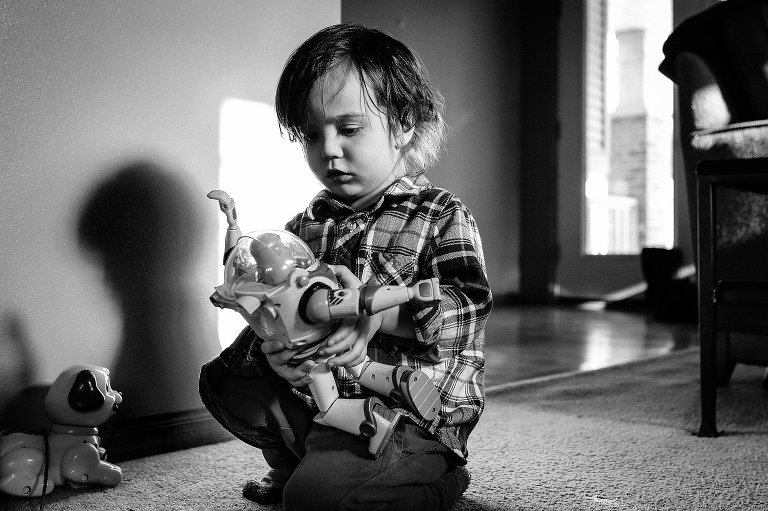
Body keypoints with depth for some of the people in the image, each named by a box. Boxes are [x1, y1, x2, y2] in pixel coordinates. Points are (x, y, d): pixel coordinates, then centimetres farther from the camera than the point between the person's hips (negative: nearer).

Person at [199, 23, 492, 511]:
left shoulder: (442, 215, -6)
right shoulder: (306, 224, 9)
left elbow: (469, 306, -20)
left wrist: (377, 311, -32)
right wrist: (270, 350, -18)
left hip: (415, 413, -6)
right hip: (319, 394, 6)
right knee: (221, 378, 1)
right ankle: (298, 461, 18)